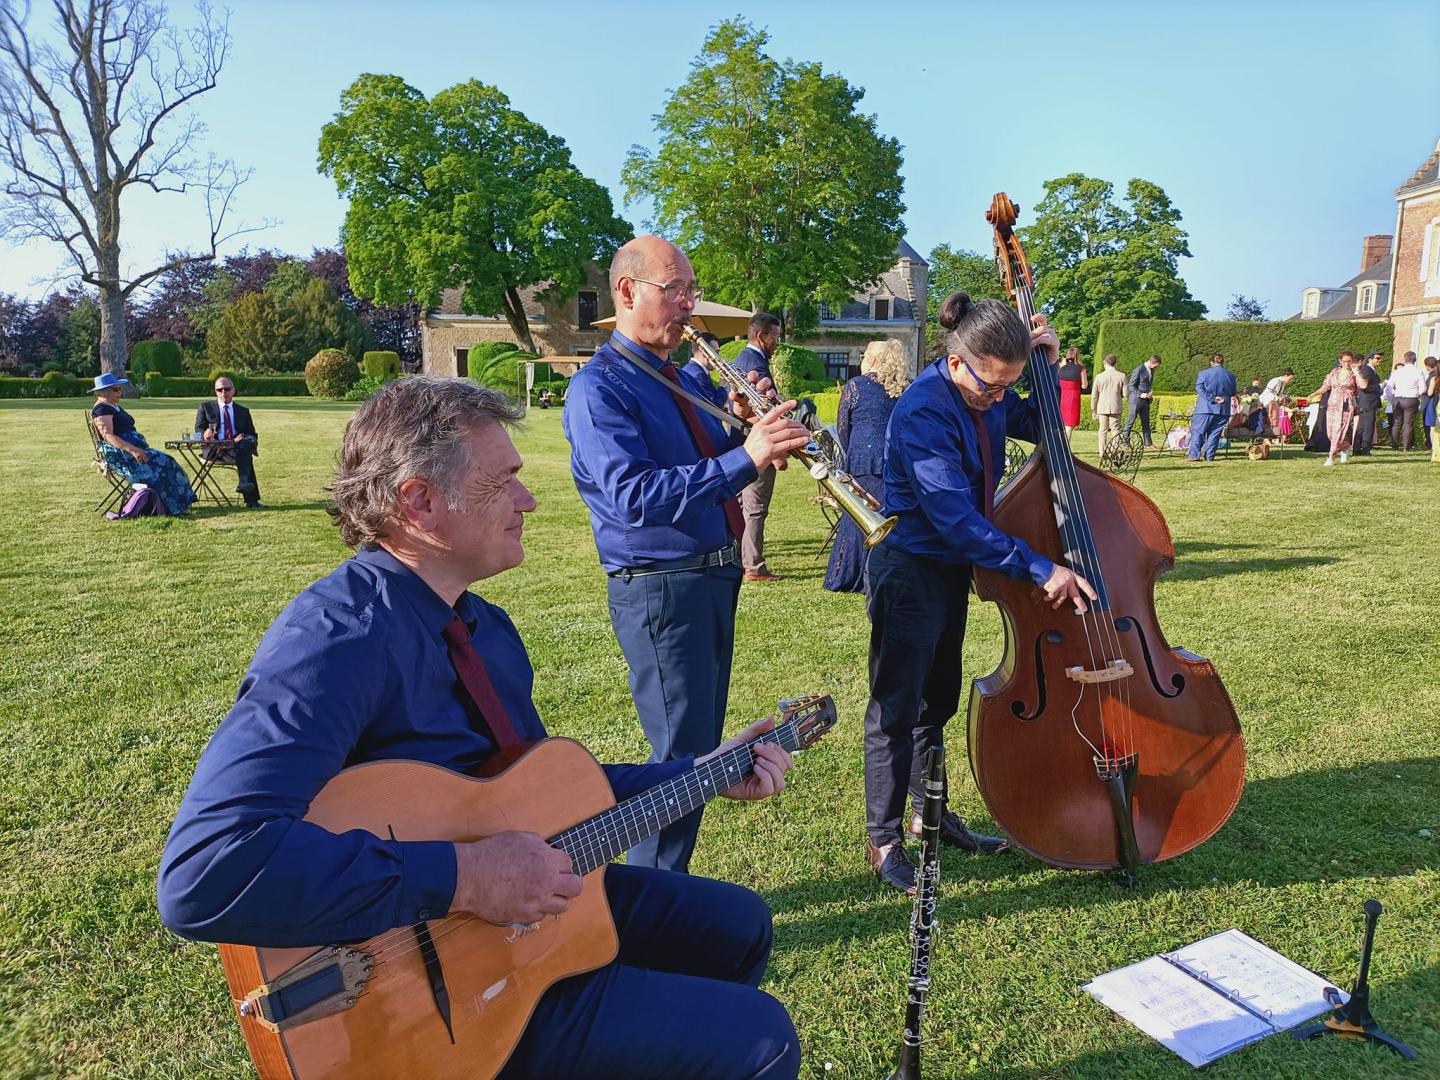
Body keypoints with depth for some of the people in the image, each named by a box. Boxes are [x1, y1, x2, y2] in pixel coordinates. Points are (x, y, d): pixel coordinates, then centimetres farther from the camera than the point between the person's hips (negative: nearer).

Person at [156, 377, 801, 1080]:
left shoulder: (485, 627, 5)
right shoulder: (339, 635, -26)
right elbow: (203, 876, -36)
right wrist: (462, 878, -33)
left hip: (531, 905, 9)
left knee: (737, 927, 20)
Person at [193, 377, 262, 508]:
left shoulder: (243, 411, 22)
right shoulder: (205, 407, 18)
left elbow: (253, 435, 16)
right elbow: (198, 430, 8)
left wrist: (243, 437, -9)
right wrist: (204, 434, -19)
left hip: (237, 447, 3)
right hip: (214, 450, -2)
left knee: (250, 441, -36)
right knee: (245, 457, -36)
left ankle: (244, 483, -47)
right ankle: (251, 500, -44)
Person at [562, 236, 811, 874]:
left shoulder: (684, 380, 14)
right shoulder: (599, 387, -13)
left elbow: (715, 469, 18)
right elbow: (635, 498, -26)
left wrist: (751, 426, -3)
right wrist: (745, 456, -32)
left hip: (715, 577, 9)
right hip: (658, 587, -9)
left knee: (700, 747, 16)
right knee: (684, 756, -4)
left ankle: (669, 882, 32)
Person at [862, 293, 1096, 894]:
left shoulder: (988, 394, -1)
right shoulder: (923, 411, -26)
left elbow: (1038, 429, 17)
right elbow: (956, 517, -30)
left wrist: (1047, 369, 0)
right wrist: (1039, 569, -28)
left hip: (953, 566, 8)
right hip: (909, 570, -8)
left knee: (938, 700, 19)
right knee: (897, 708, 1)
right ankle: (883, 840, 15)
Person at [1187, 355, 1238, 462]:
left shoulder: (1203, 374, -3)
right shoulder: (1231, 376, 8)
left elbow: (1199, 389, -10)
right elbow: (1233, 394, 11)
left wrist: (1212, 398, -11)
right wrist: (1224, 399, -1)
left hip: (1205, 409, -3)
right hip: (1223, 410, 3)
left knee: (1197, 431, 2)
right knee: (1215, 433, 8)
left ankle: (1194, 454, -5)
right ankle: (1209, 456, 6)